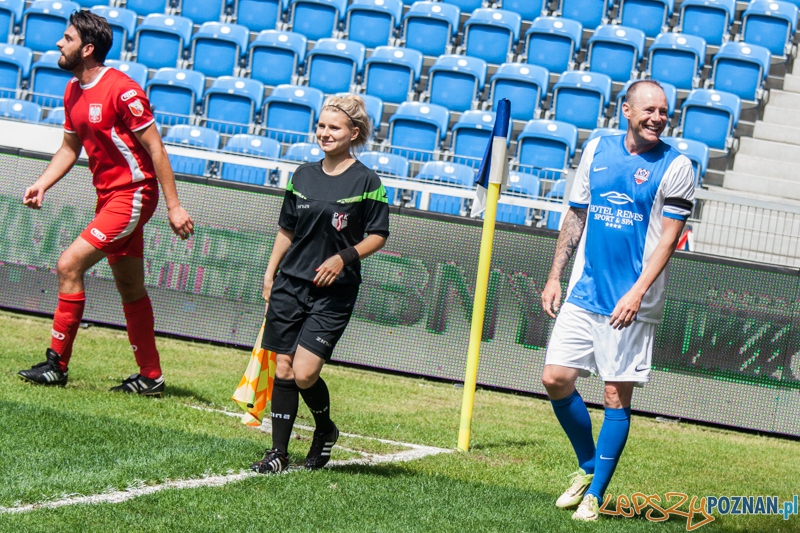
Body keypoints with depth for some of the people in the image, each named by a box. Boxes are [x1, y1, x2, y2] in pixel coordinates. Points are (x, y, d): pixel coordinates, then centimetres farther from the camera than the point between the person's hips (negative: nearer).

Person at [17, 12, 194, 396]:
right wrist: (42, 185, 4)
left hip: (131, 194, -9)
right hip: (108, 195, 9)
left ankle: (57, 363, -10)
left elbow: (155, 150, -16)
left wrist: (174, 206, -17)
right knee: (130, 289, 13)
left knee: (69, 265, -16)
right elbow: (69, 148, 19)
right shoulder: (74, 92, 8)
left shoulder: (122, 91, -18)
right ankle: (151, 376, 20)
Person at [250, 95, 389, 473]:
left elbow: (378, 236, -1)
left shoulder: (366, 182, -5)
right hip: (291, 284, 5)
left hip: (334, 290, -5)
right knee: (282, 369, 2)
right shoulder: (303, 175, 9)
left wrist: (344, 258, -15)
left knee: (304, 373, -12)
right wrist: (270, 272, 13)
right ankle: (279, 452, 9)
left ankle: (325, 429, 16)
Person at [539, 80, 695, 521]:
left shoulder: (675, 167, -5)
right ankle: (587, 466, 22)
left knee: (616, 396, -2)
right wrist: (554, 277, 12)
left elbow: (668, 237, -10)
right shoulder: (597, 150, 8)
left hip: (630, 303, -4)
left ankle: (595, 495, 8)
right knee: (556, 379, 0)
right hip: (583, 292, 4)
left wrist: (637, 292, -20)